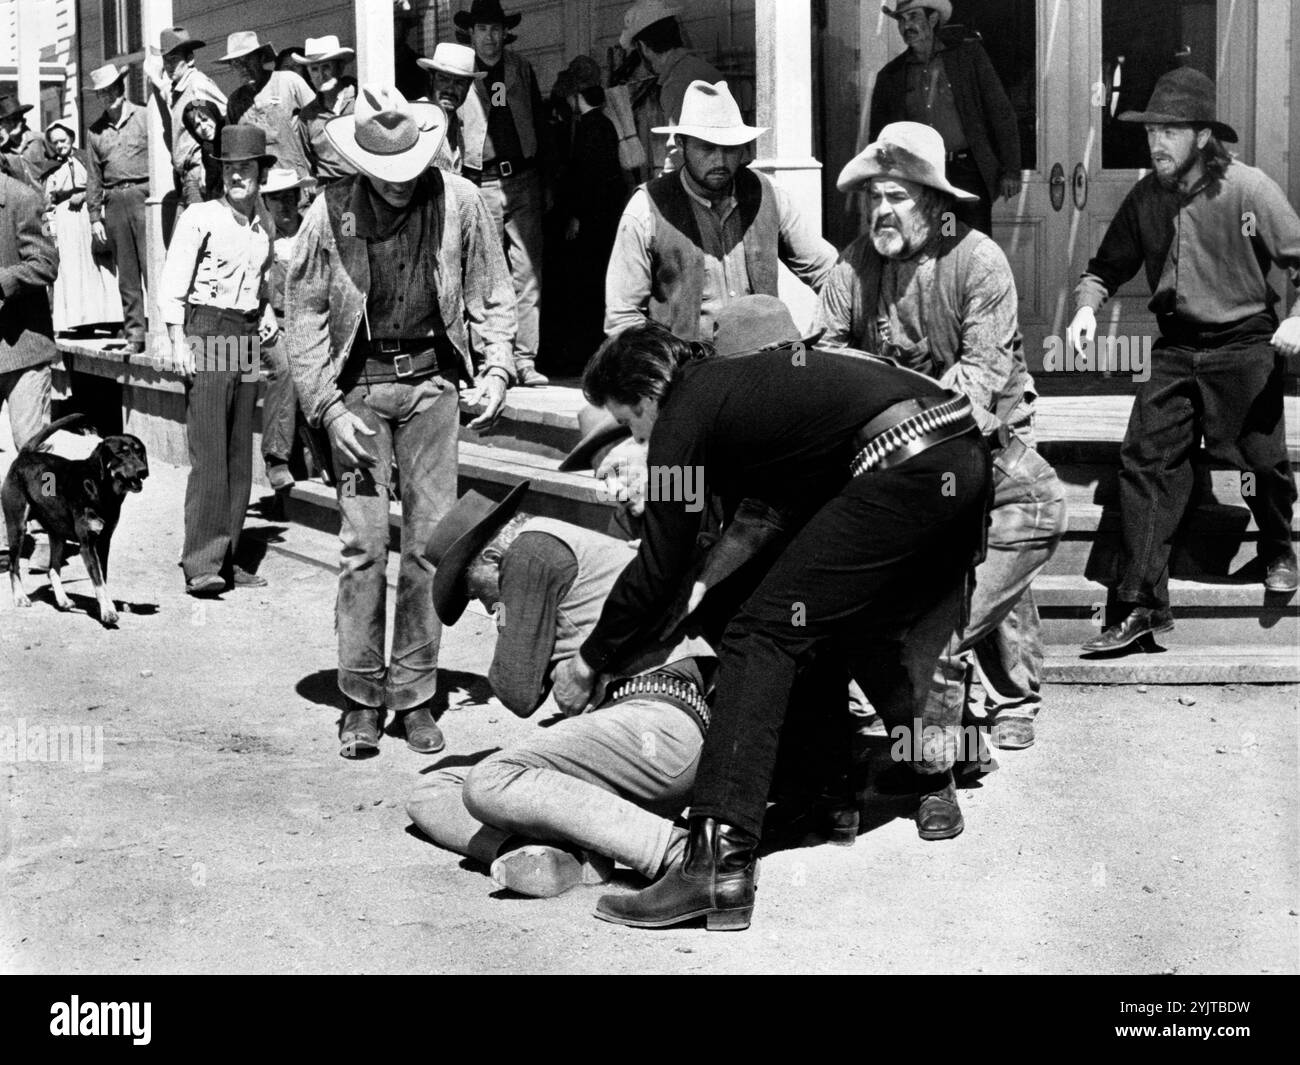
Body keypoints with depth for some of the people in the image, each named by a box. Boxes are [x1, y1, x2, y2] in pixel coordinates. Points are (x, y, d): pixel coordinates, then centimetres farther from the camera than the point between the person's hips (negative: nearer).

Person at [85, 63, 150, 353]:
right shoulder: (96, 130, 13)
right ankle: (135, 333, 10)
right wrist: (94, 217, 11)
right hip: (114, 203, 4)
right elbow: (93, 177, 15)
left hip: (143, 196, -4)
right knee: (126, 272, 6)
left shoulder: (145, 118, 3)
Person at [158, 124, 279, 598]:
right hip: (206, 331, -6)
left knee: (239, 456, 7)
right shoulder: (200, 218, -5)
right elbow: (172, 287, -7)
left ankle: (226, 559, 14)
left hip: (246, 336, 6)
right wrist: (179, 343, -14)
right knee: (209, 454, -11)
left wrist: (266, 314, 12)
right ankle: (201, 564, -11)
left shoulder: (265, 228, 13)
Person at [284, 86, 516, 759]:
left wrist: (497, 369, -3)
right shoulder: (330, 213, -6)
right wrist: (326, 405, -7)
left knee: (430, 539, 1)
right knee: (364, 542, -5)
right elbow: (304, 314, 0)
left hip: (431, 380, 1)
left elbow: (490, 293, 9)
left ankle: (415, 695, 12)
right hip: (358, 384, -1)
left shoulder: (459, 202, -3)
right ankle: (361, 697, 6)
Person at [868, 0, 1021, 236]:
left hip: (968, 173, -2)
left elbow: (1001, 113, 4)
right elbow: (879, 136, 17)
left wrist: (1010, 171, -2)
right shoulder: (890, 76, 11)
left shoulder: (968, 54, 6)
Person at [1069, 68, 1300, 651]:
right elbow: (1106, 267, 11)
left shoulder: (1248, 188, -11)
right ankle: (1140, 604, -7)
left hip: (1244, 347, -3)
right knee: (1144, 460, -9)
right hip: (1175, 351, 3)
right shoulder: (1145, 197, 2)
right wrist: (1087, 307, -9)